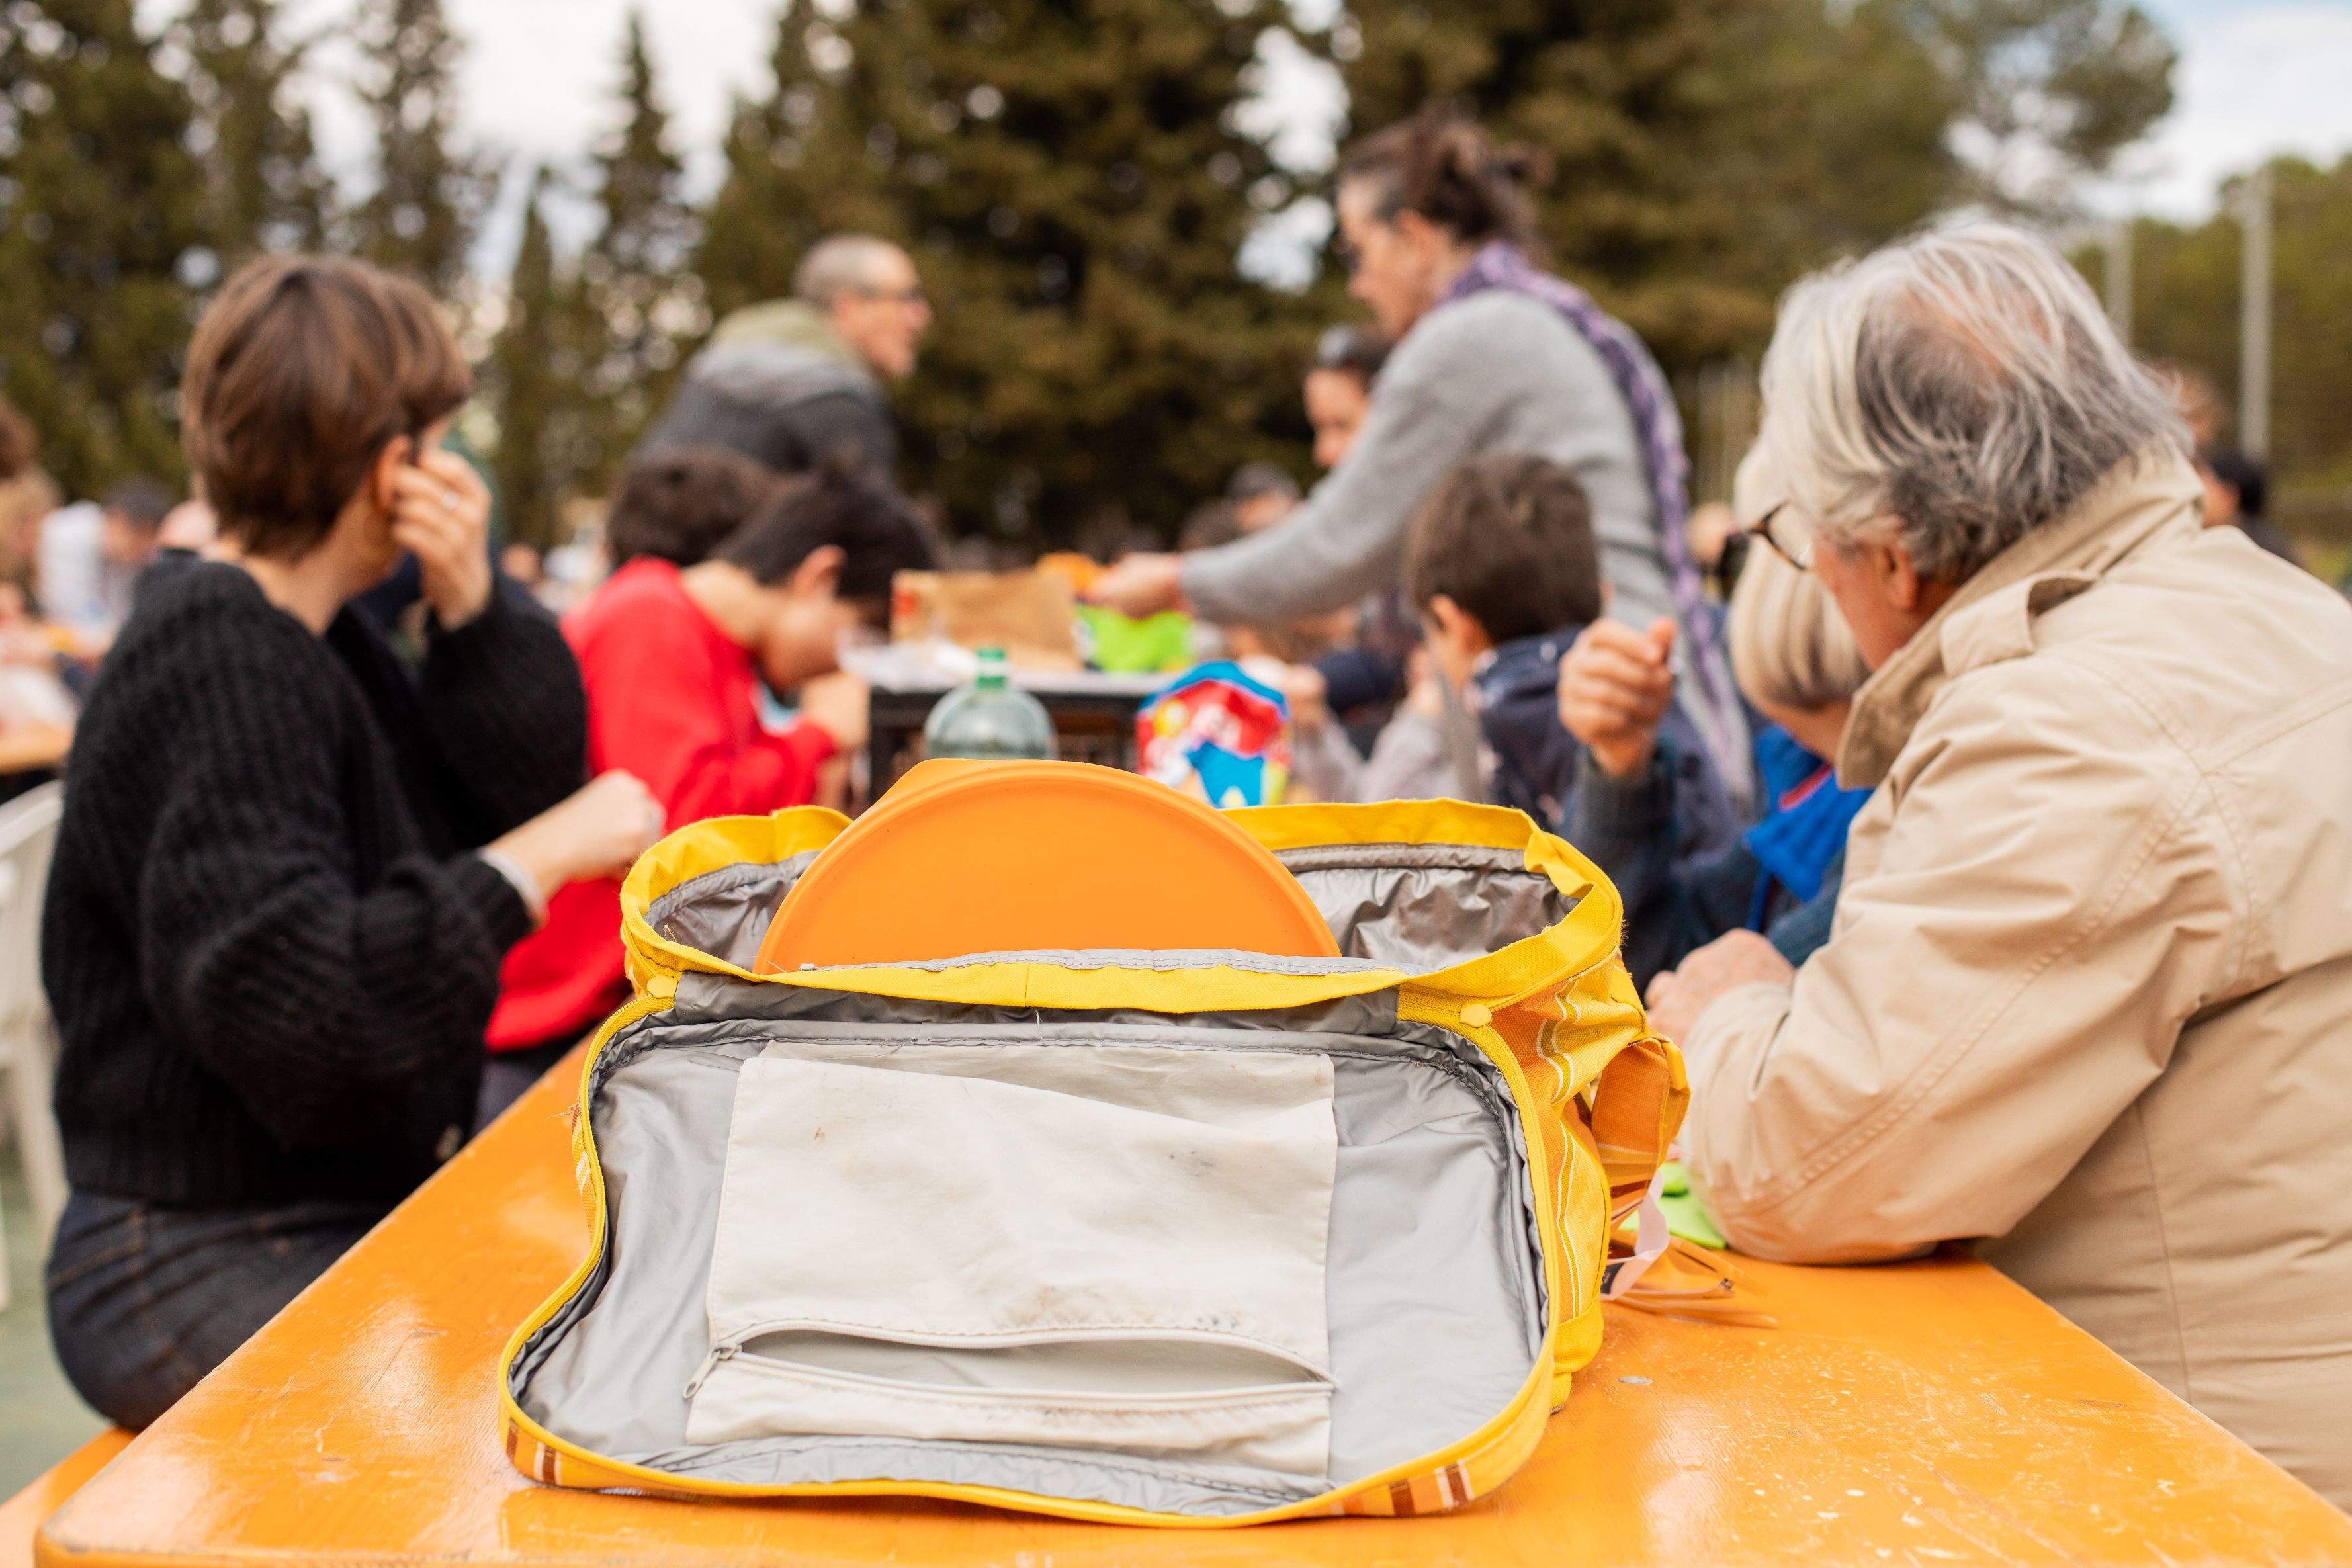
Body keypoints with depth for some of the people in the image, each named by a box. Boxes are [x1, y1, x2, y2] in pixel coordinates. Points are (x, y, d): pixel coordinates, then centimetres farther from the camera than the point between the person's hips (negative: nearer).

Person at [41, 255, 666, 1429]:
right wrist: (542, 858, -23)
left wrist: (468, 606, -3)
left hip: (348, 1217, 9)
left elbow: (524, 785, 12)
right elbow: (287, 1005, -30)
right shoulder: (216, 665, -20)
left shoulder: (302, 640, 10)